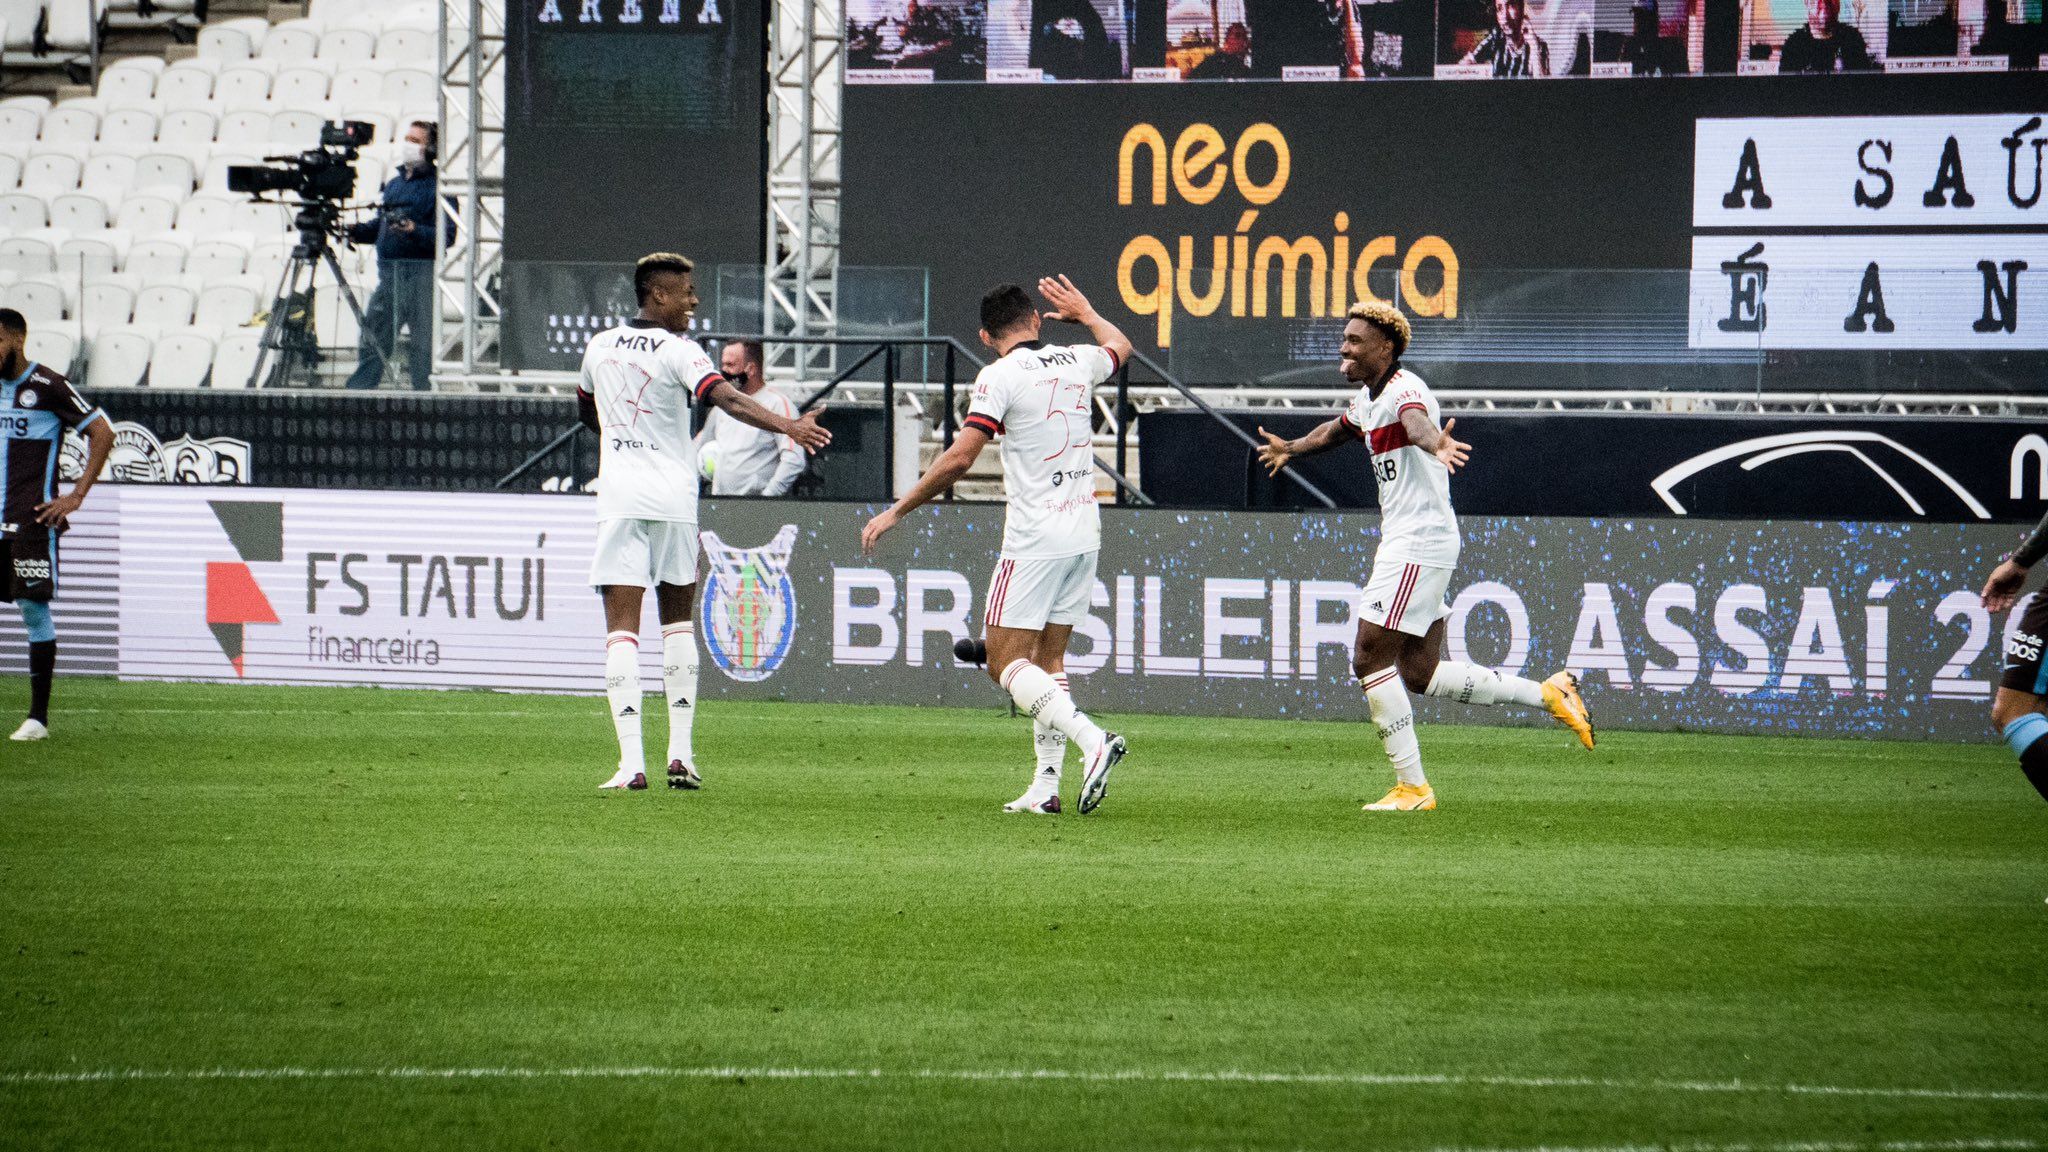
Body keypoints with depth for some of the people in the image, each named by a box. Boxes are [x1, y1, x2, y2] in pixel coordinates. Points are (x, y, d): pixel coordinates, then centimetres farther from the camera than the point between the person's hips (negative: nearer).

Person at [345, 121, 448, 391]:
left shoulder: (437, 187, -4)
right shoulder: (395, 184, 19)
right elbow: (381, 225, 24)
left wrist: (415, 231, -27)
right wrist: (359, 231, 5)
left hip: (421, 275, -7)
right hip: (388, 273, 7)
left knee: (422, 344, -3)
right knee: (373, 336, 7)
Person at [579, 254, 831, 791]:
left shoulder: (600, 346, 10)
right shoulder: (677, 351, -7)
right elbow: (727, 400, -23)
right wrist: (788, 426, -33)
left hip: (619, 499, 2)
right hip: (672, 499, -2)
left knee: (621, 627, -4)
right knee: (677, 620, 16)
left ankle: (631, 762, -17)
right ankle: (680, 754, 11)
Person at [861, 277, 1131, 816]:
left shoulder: (1000, 376, -11)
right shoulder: (1076, 362, 8)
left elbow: (960, 457, -16)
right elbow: (1119, 345, 33)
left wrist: (897, 512, -8)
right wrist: (1084, 312, 52)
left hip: (1035, 541, -7)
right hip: (1084, 535, 7)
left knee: (1006, 663, -5)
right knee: (1048, 660, 12)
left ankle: (1092, 741, -24)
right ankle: (1046, 786, 5)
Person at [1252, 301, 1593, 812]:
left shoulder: (1403, 390, -16)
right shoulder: (1368, 398, 15)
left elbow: (1416, 423, -42)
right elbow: (1340, 428, 39)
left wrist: (1436, 445, -64)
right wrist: (1291, 448, 56)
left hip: (1420, 544, -10)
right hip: (1403, 542, 10)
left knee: (1370, 659, -10)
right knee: (1419, 673, 9)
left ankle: (1412, 786, -5)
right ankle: (1547, 694, 13)